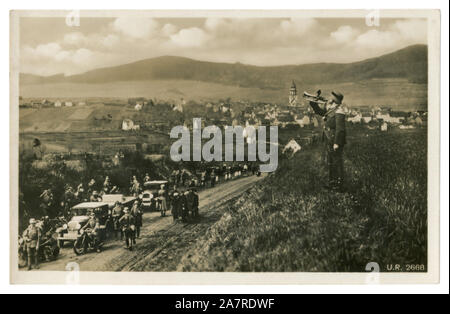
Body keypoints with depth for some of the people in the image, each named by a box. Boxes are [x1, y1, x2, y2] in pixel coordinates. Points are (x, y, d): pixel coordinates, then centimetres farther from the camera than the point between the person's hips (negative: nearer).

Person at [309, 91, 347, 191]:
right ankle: (332, 183, 26)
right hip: (329, 141, 10)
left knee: (337, 163, -2)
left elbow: (340, 129, -22)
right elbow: (320, 111, 29)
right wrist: (312, 102, 17)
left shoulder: (339, 111, -18)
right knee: (330, 163, 16)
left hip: (335, 141, -10)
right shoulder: (330, 109, 11)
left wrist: (336, 143, -24)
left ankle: (339, 184, 6)